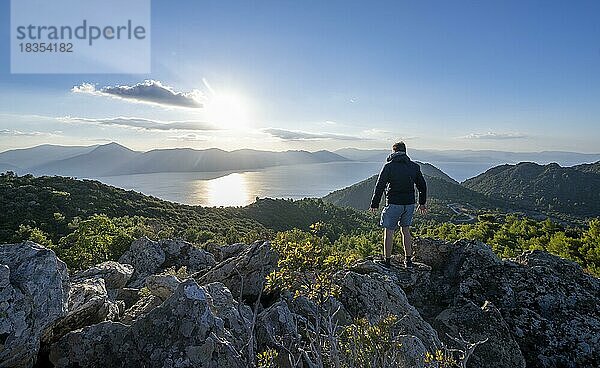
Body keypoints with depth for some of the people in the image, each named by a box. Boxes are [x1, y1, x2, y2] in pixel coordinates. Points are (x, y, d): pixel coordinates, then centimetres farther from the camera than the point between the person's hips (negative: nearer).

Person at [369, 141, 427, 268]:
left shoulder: (389, 166, -8)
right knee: (406, 230, 18)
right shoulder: (414, 167, 6)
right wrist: (422, 203, 24)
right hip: (409, 204, 5)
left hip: (393, 204, -5)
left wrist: (374, 204, -2)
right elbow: (422, 186, 13)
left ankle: (387, 261, 11)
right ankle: (408, 260, 23)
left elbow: (380, 186, -9)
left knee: (389, 232, 5)